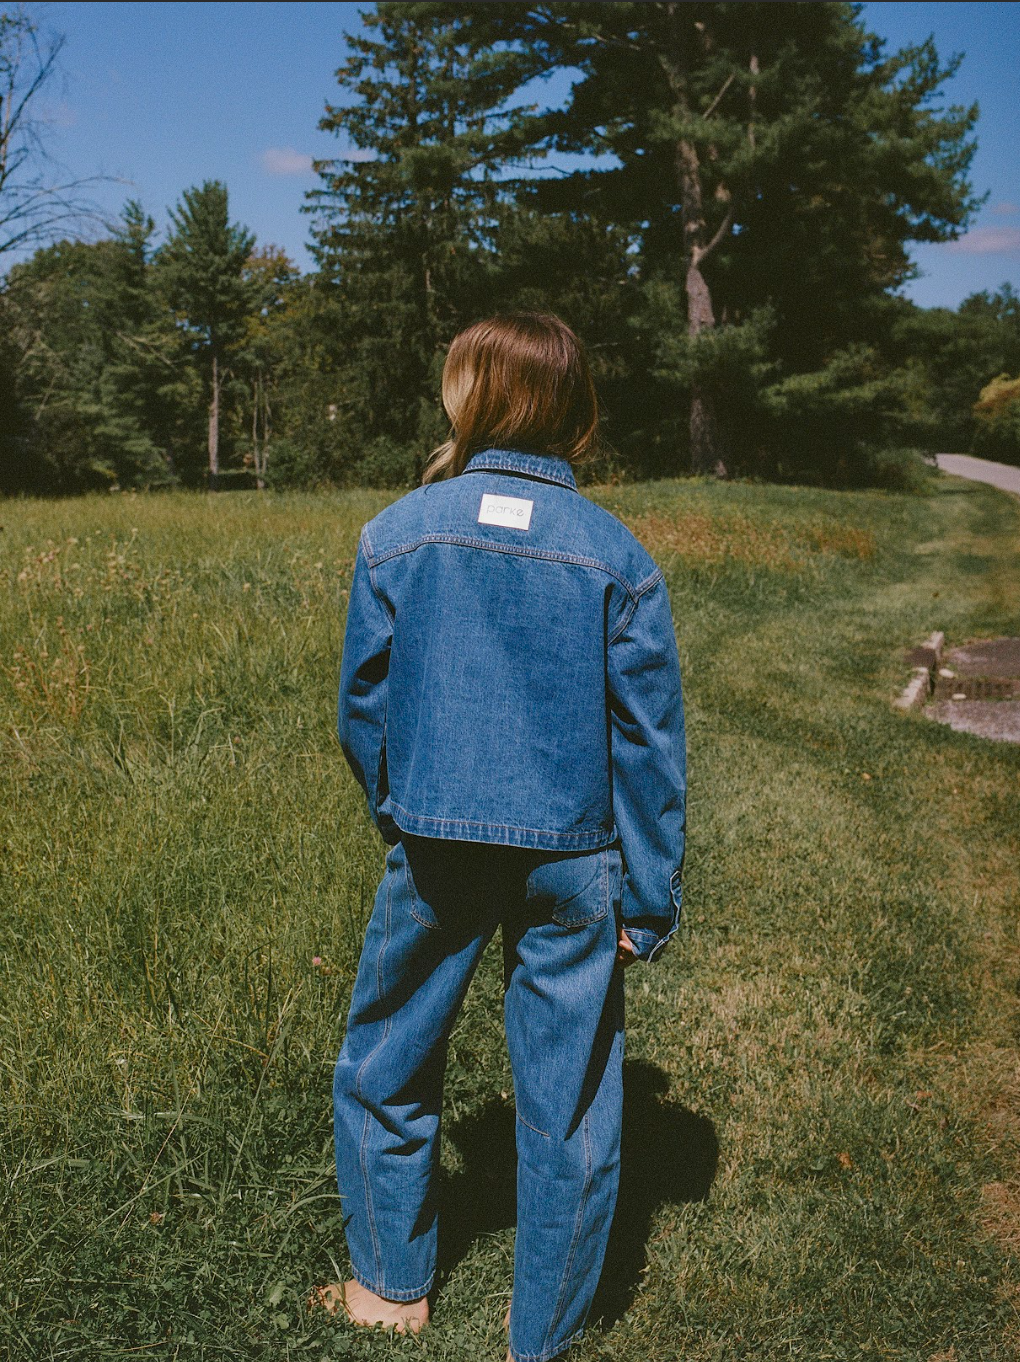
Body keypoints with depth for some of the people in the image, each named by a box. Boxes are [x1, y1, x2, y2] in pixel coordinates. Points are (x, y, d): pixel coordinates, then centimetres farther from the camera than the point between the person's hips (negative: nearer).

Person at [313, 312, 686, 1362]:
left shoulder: (394, 535, -5)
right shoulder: (617, 556, -7)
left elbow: (362, 705, 3)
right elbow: (650, 738, -5)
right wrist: (650, 900, 4)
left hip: (434, 847, 1)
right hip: (572, 858, 0)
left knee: (385, 1065, 21)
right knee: (568, 1100, 13)